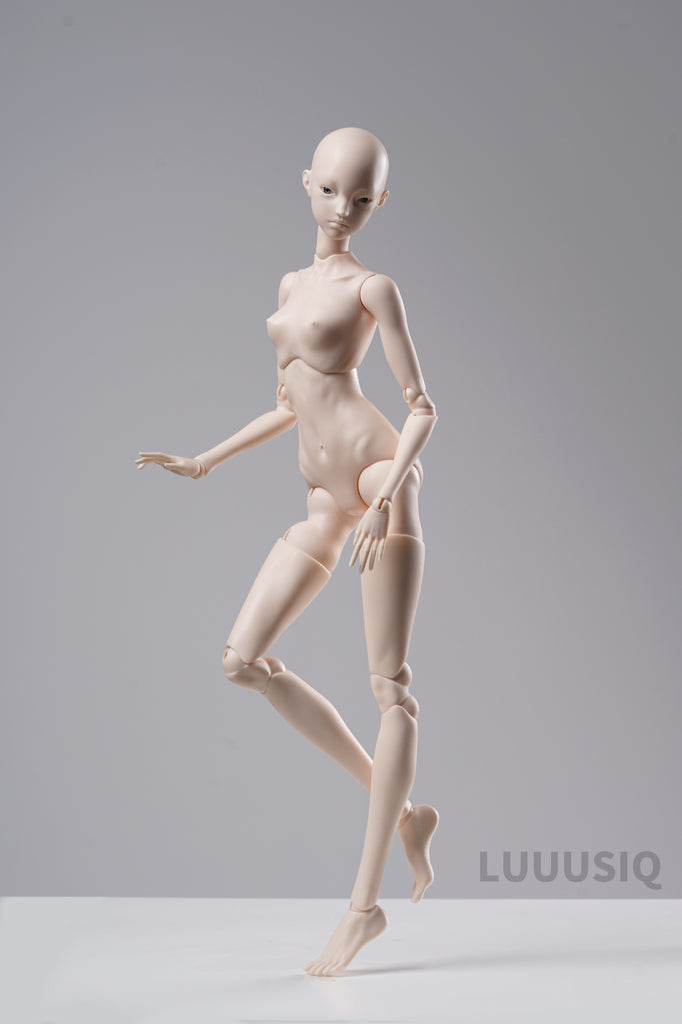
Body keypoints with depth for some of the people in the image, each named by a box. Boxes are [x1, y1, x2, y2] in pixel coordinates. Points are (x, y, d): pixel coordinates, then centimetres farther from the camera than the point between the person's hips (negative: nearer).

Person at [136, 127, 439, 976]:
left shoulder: (372, 288, 1)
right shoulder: (293, 284, 21)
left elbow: (422, 406, -3)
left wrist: (388, 497, -19)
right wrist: (205, 462, 23)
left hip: (378, 475, -7)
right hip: (325, 499, 8)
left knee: (389, 684, -6)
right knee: (244, 660, -1)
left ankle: (366, 899, -5)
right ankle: (401, 810, 6)